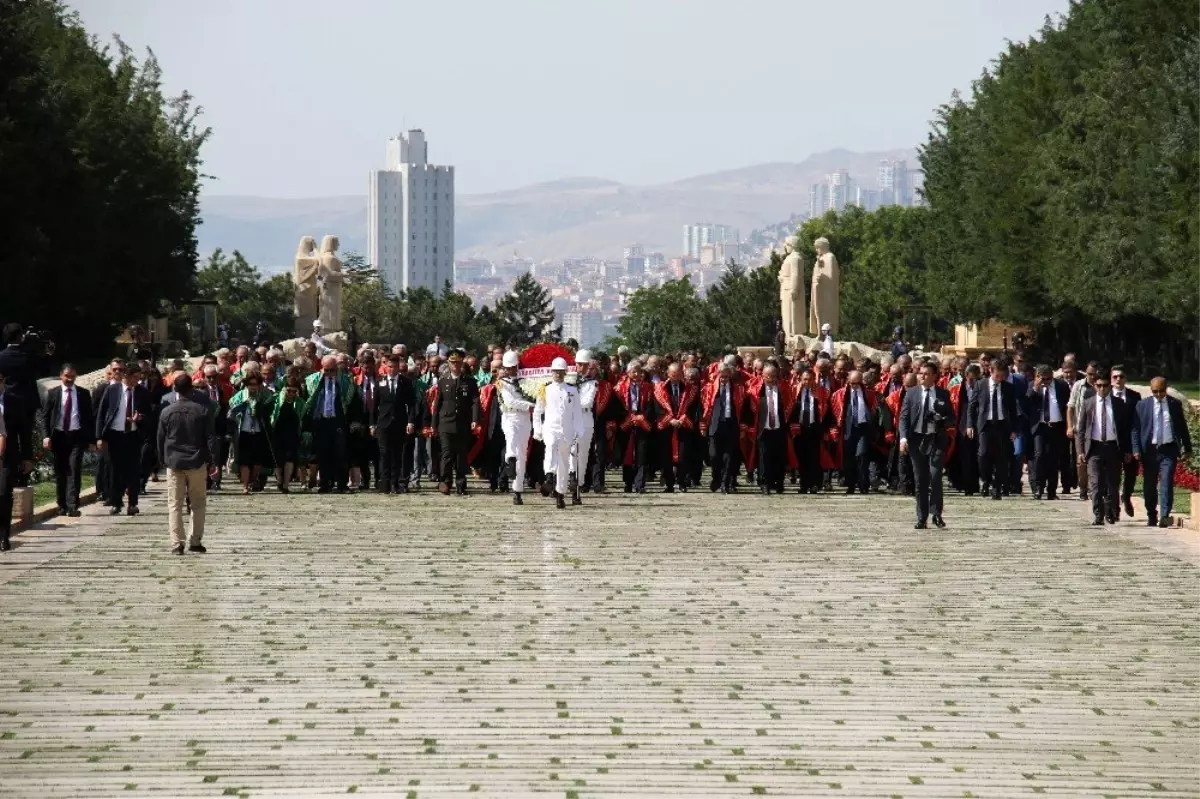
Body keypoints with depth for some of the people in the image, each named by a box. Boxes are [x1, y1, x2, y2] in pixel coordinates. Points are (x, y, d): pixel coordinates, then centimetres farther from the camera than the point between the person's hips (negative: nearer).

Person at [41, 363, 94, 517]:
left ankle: (72, 506, -17)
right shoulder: (53, 393, 6)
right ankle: (62, 506, 15)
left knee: (74, 470, -12)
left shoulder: (83, 394, 7)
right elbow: (45, 416, 5)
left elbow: (89, 417, 9)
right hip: (58, 436, 1)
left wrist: (91, 439, 3)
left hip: (77, 436, -1)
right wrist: (46, 436, -7)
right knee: (60, 472, 6)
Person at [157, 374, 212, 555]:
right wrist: (209, 461, 6)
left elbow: (160, 439, 3)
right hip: (197, 463, 0)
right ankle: (195, 541, 9)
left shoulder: (167, 412, -3)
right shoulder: (202, 411, -4)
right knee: (198, 503, 11)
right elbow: (210, 438, -2)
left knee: (174, 504, 2)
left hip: (174, 463, 0)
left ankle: (176, 544, -5)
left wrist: (163, 460, 13)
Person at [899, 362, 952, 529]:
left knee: (935, 477, -13)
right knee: (920, 480, 4)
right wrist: (903, 437, -9)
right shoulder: (911, 393, 8)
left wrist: (942, 421, -11)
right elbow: (904, 416, 4)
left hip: (936, 440, -1)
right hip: (917, 439, 1)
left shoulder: (943, 394, 6)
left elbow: (951, 416, 11)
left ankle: (936, 514, -2)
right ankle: (922, 518, 8)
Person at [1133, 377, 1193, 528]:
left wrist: (1187, 448, 13)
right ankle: (1151, 516, 22)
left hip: (1169, 449, -1)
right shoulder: (1143, 405, 3)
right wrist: (1136, 450, -7)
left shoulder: (1175, 404, 5)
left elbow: (1182, 427, 12)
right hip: (1150, 450, 1)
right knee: (1149, 485, 8)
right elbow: (1136, 429, 2)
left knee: (1166, 482, -13)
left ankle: (1164, 516, -18)